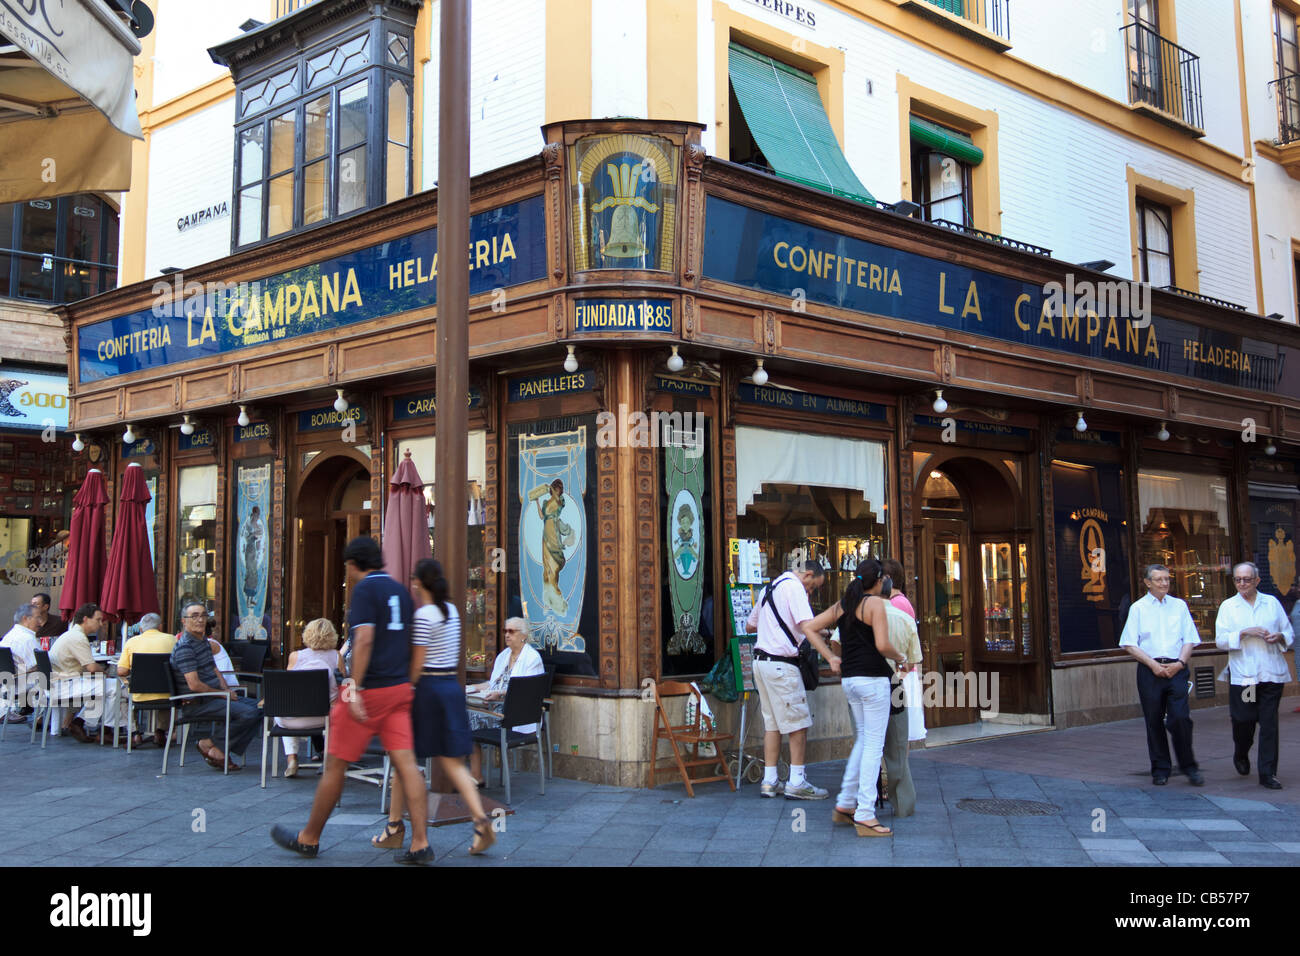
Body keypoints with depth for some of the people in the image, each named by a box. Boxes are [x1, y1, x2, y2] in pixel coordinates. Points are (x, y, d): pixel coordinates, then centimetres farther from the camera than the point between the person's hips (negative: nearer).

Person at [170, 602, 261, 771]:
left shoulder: (203, 641, 16)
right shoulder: (184, 646, -16)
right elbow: (194, 685, -22)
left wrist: (227, 688, 4)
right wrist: (223, 693, -11)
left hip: (213, 696, 10)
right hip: (196, 704, -10)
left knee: (259, 708, 3)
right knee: (248, 713, -24)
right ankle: (212, 746, -7)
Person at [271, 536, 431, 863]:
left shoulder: (364, 589, -9)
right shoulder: (400, 590, 14)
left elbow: (364, 640, -20)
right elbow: (416, 646, 17)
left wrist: (354, 689, -21)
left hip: (370, 688, -7)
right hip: (400, 688, 7)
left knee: (336, 763, 7)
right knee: (405, 762, 1)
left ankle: (309, 838, 21)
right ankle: (420, 843, -5)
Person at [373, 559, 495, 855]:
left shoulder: (424, 614, -13)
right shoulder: (452, 611, 10)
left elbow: (417, 663, -16)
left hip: (428, 687, -7)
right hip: (453, 686, 7)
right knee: (452, 762, 5)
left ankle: (394, 827, 17)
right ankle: (481, 820, -10)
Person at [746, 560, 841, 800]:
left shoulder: (770, 587, 19)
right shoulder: (794, 586, -9)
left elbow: (750, 625, 27)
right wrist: (831, 657, -29)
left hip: (761, 660, 9)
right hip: (781, 663, -9)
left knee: (772, 723, 13)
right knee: (798, 723, -2)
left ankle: (769, 781, 15)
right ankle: (796, 783, 0)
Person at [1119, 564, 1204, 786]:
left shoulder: (1179, 606, 11)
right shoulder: (1138, 608, 4)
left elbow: (1189, 640, 10)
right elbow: (1130, 644, 0)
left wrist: (1180, 663, -6)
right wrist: (1153, 664, -10)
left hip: (1176, 669, 1)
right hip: (1149, 670, -1)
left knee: (1181, 718, -9)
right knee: (1154, 721, 3)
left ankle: (1189, 767, 5)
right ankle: (1160, 770, 14)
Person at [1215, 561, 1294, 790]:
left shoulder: (1272, 603, 11)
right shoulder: (1228, 607, 6)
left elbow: (1290, 633, 14)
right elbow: (1220, 640, -2)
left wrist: (1279, 637, -8)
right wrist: (1245, 632, -15)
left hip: (1272, 674, 1)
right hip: (1242, 675, -1)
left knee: (1269, 723, -3)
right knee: (1243, 720, 0)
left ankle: (1268, 774, 3)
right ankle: (1241, 756, 31)